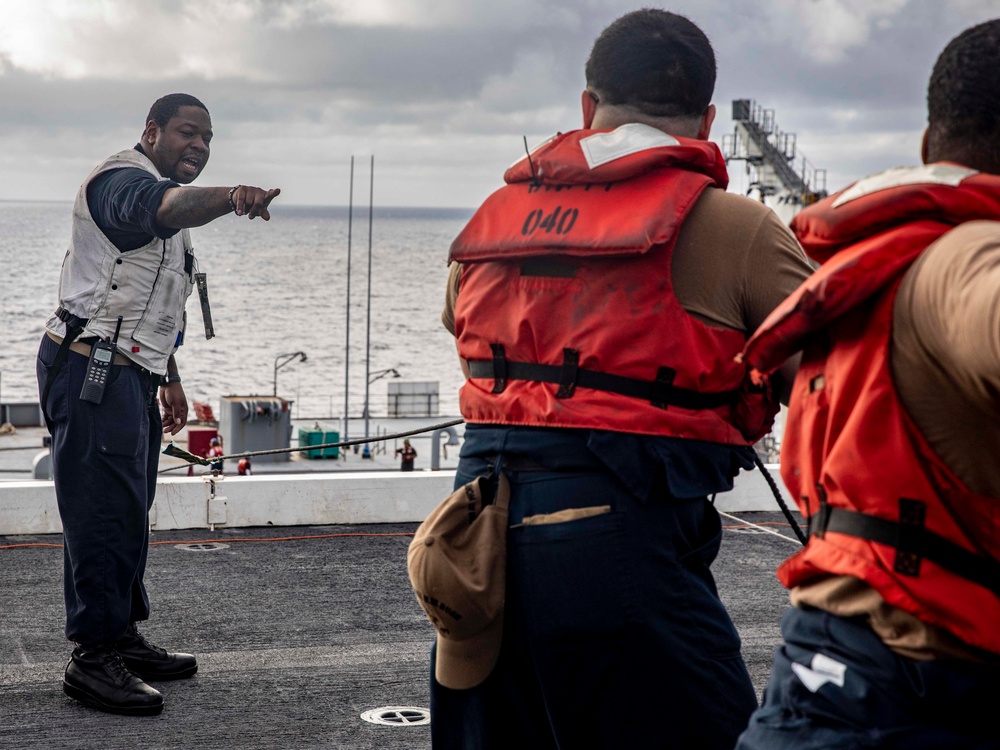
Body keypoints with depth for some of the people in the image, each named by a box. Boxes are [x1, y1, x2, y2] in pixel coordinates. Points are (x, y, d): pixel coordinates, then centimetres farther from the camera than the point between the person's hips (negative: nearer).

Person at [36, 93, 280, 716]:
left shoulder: (166, 196, 23)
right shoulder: (125, 180, -10)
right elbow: (166, 207, -36)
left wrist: (170, 378, 30)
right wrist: (232, 197, -55)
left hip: (130, 376, 11)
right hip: (92, 367, -11)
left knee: (128, 512, 15)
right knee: (105, 512, -12)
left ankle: (123, 639, 24)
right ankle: (93, 658, -9)